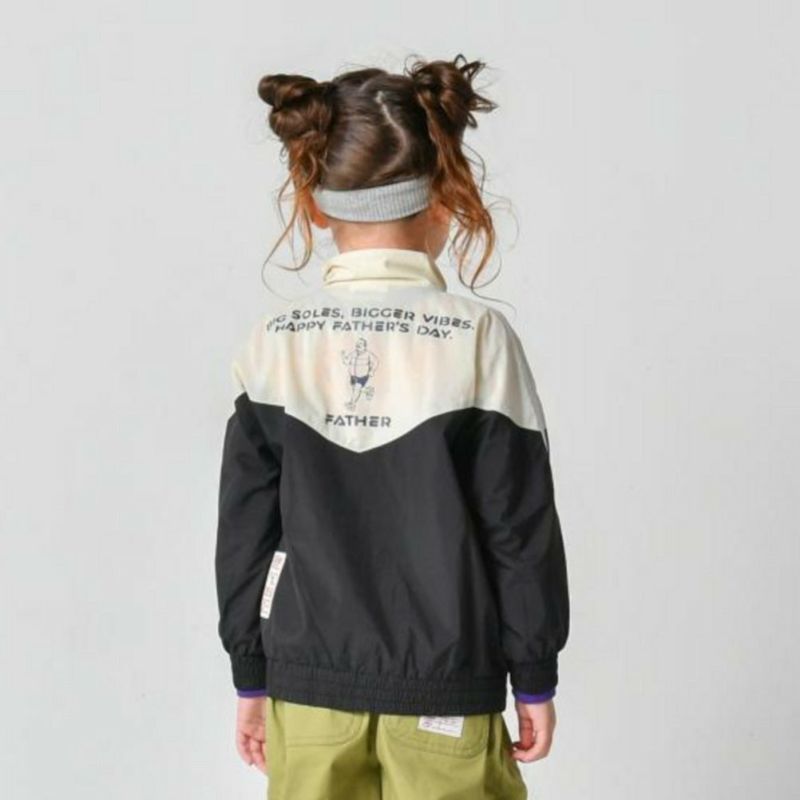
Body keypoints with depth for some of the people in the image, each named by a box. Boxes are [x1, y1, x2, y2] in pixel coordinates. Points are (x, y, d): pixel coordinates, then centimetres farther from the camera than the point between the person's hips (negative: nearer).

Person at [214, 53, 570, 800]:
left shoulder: (273, 343, -5)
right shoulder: (478, 336, -12)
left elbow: (244, 529, 0)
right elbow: (521, 527, -8)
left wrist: (251, 678, 11)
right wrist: (535, 679, 4)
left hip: (308, 684, 2)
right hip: (443, 689, -2)